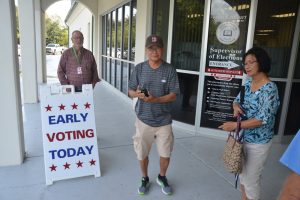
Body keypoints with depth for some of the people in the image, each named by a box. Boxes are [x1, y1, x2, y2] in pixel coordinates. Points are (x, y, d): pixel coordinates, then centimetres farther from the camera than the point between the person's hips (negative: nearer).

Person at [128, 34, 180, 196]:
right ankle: (145, 179, 42)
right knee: (142, 153, 15)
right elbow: (131, 91, 2)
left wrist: (155, 99, -24)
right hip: (143, 119, 1)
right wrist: (137, 94, -21)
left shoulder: (169, 69, -7)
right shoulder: (139, 68, -3)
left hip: (163, 120, 0)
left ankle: (162, 177, 42)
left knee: (165, 154, 13)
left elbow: (173, 95, -8)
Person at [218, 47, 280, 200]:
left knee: (251, 179, 8)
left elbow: (263, 119, -26)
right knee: (243, 173, 23)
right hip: (243, 138, 8)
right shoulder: (248, 83, 2)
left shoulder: (269, 89, -21)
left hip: (257, 143, -8)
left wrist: (235, 125, -25)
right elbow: (237, 100, 13)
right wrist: (236, 106, -11)